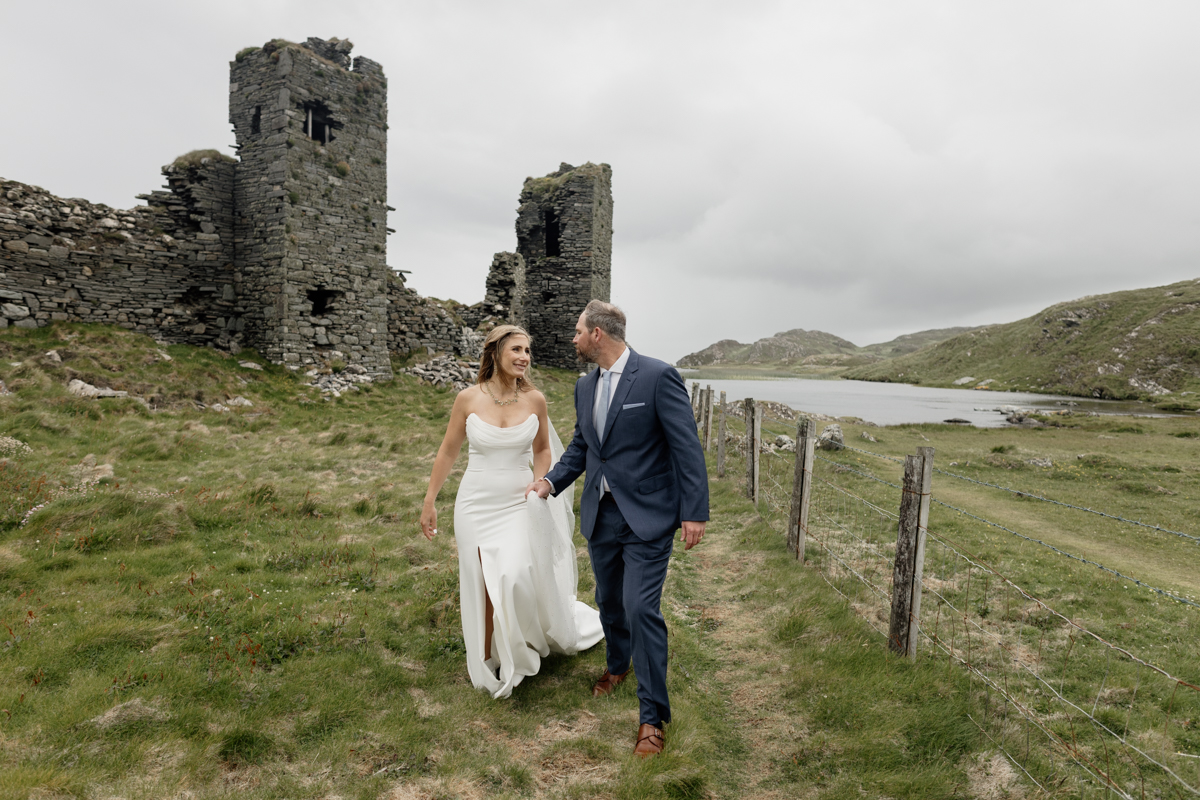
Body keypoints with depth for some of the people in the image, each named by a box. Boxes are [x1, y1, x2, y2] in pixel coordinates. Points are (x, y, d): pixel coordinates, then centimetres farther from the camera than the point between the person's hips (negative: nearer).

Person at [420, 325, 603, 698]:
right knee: (486, 588, 7)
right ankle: (489, 664, 28)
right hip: (477, 504, 0)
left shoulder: (535, 399, -4)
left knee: (521, 580, -4)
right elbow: (448, 451, 3)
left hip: (520, 505, 0)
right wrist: (429, 502, 4)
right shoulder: (468, 398, -7)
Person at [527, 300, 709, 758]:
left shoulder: (658, 376, -14)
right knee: (609, 601, 20)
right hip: (600, 514, 7)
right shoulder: (585, 386, 8)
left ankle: (652, 717, 9)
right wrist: (551, 482, 1)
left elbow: (687, 447, -15)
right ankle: (618, 665, 48)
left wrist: (694, 513, -17)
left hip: (647, 515, -7)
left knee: (641, 608, -8)